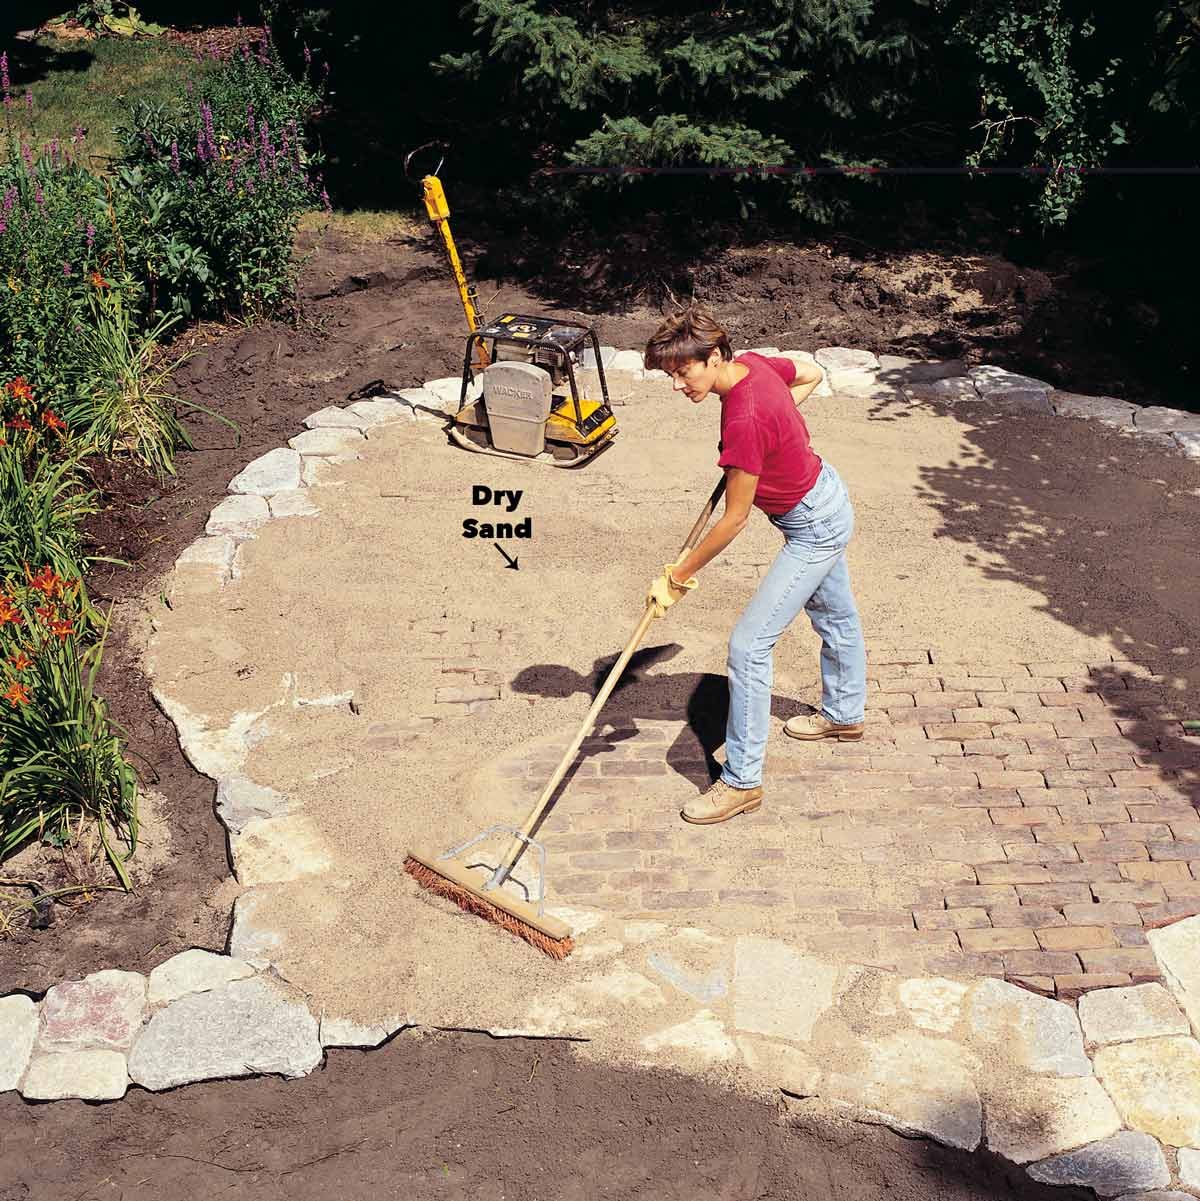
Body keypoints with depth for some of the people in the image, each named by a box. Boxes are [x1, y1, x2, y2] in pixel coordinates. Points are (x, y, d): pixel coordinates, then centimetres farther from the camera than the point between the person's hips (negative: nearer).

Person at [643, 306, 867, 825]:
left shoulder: (744, 421, -34)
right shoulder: (752, 362, -9)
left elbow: (734, 519, -26)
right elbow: (813, 374, 12)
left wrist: (677, 577, -17)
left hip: (815, 527, -10)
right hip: (828, 497, 10)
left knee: (749, 645, -9)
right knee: (835, 617, 29)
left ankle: (742, 781, 2)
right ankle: (844, 715, 54)